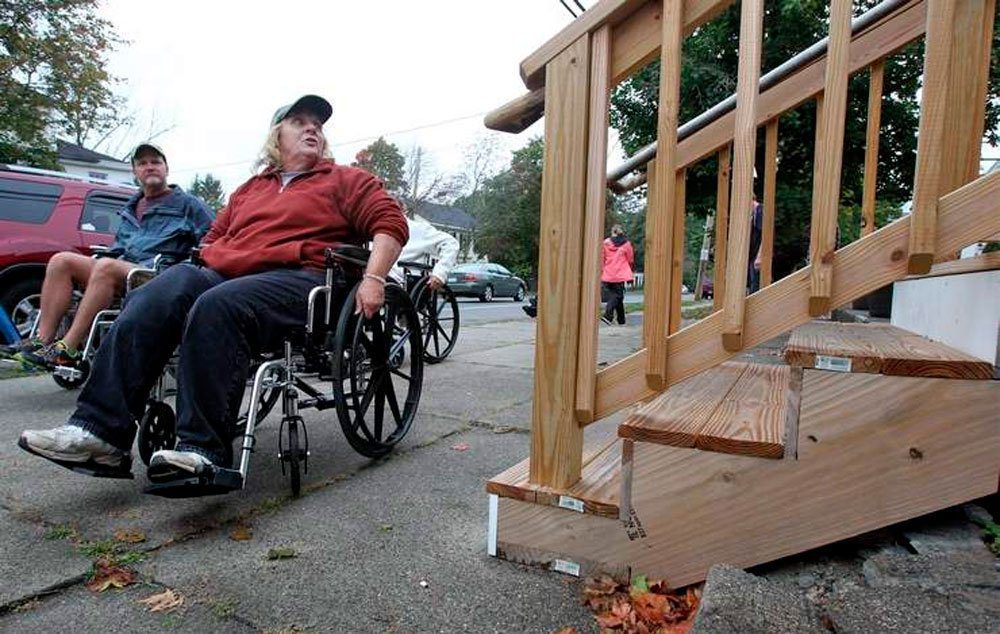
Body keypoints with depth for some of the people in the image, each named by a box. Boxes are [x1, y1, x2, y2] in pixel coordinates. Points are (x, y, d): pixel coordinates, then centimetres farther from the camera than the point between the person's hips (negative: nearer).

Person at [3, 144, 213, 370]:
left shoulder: (187, 203, 10)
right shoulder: (130, 209, 30)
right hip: (121, 270, 7)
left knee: (106, 266, -33)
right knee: (61, 261, -9)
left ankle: (67, 350, -34)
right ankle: (43, 340, -19)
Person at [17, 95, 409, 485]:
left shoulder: (345, 181, 17)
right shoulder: (249, 190, 32)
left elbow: (390, 222, 3)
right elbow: (214, 238, 36)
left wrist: (373, 280, -11)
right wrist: (208, 263, 14)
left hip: (299, 278, -5)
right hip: (224, 274, 6)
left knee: (216, 307, -35)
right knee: (159, 293, -25)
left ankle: (205, 452, -38)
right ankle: (100, 431, -29)